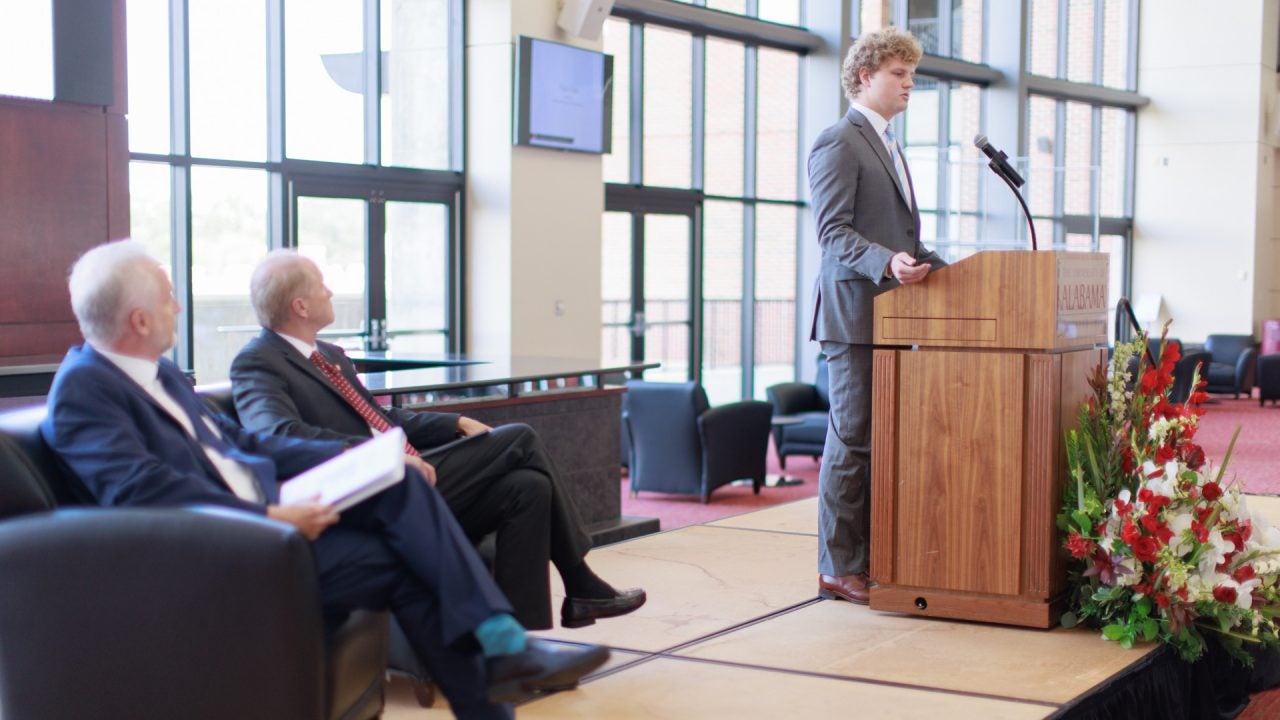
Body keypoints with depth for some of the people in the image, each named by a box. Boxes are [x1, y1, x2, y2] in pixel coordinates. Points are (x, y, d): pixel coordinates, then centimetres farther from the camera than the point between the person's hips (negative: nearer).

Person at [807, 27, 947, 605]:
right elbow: (833, 232, -16)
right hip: (855, 314, -9)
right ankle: (839, 568, 0)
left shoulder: (885, 146, 23)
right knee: (853, 442, -6)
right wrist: (887, 262, -30)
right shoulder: (839, 143, -7)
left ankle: (871, 557, 16)